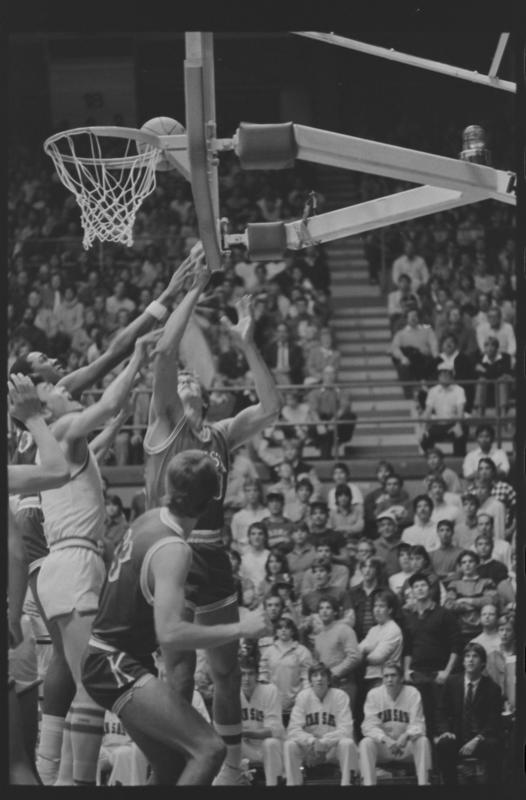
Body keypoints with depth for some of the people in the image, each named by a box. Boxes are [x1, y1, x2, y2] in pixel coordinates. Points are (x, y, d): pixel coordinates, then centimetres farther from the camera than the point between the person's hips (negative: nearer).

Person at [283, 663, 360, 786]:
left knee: (347, 744, -33)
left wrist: (323, 741, -27)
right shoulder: (303, 697, -2)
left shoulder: (340, 696, -7)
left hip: (334, 748, -1)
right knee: (289, 745, -26)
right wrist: (311, 740, -28)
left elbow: (346, 730, -14)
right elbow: (293, 730, -8)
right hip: (309, 748, 1)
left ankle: (347, 783, -30)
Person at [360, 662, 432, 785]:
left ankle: (423, 782, -34)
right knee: (366, 743, -29)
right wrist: (385, 739, -30)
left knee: (422, 741, -30)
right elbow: (369, 726, -10)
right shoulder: (373, 694, -4)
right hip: (383, 745, 0)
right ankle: (368, 783, -35)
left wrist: (406, 736, -33)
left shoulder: (412, 693, -5)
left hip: (407, 746, 0)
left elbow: (418, 725, -10)